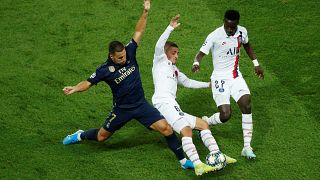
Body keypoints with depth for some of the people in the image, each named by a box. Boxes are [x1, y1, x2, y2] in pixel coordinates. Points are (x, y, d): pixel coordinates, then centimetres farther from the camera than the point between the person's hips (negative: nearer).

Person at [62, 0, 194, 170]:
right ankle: (80, 135, 48)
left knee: (166, 128, -13)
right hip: (122, 109, -2)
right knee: (101, 136, 14)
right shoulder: (105, 70, -18)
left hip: (141, 104, 2)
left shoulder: (129, 52, -11)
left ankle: (183, 160, 0)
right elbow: (88, 83, -12)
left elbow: (138, 32, -8)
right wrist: (74, 89, -32)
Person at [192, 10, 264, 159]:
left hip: (236, 76, 5)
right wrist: (196, 62, -40)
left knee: (246, 106, -15)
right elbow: (201, 53, -18)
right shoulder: (214, 36, -18)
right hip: (220, 78, -4)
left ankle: (247, 147, -10)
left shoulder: (242, 32, -2)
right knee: (225, 115, -14)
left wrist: (256, 64, 23)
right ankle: (204, 122, 21)